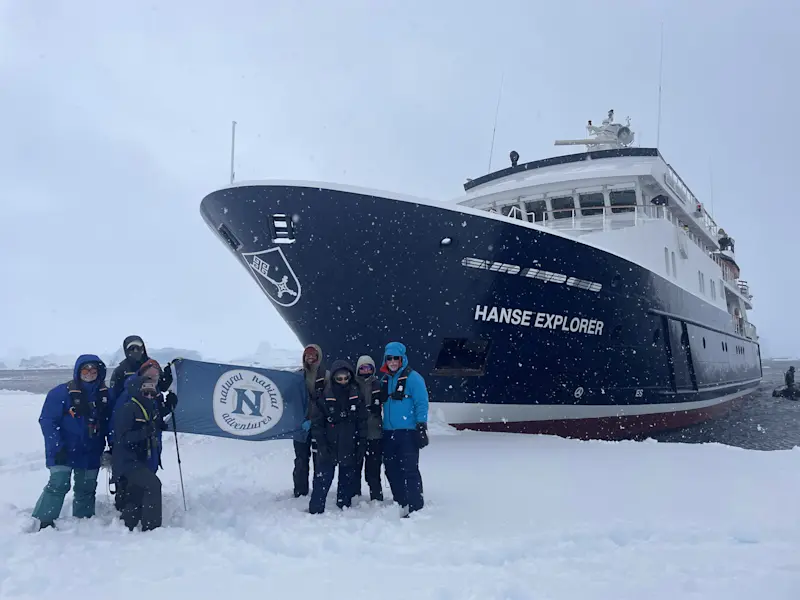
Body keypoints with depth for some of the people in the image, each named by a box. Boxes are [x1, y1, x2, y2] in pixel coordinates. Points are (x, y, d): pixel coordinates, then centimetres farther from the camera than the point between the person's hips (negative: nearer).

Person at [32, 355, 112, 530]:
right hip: (64, 452, -4)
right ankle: (41, 522, -4)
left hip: (91, 454, 5)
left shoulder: (105, 394, 3)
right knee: (59, 484, -16)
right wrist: (57, 447, -19)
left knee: (86, 489, 12)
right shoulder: (61, 393, -11)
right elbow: (47, 421, -12)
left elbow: (109, 424, 11)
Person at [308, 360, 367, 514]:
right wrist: (322, 444, -12)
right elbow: (316, 423, -5)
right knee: (323, 479, -3)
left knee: (347, 480, 11)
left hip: (350, 447, 3)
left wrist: (362, 443, 1)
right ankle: (315, 510, 5)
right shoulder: (324, 397, -6)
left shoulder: (356, 396, 3)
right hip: (328, 448, -3)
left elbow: (362, 421, 6)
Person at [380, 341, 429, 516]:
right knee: (391, 470, 11)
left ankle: (416, 507, -1)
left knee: (409, 470, -8)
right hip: (388, 433, 7)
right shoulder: (384, 379, 14)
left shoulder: (412, 377, -6)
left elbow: (421, 404, -9)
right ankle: (400, 503, 24)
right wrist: (380, 427, 19)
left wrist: (421, 428, -15)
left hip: (408, 432, -7)